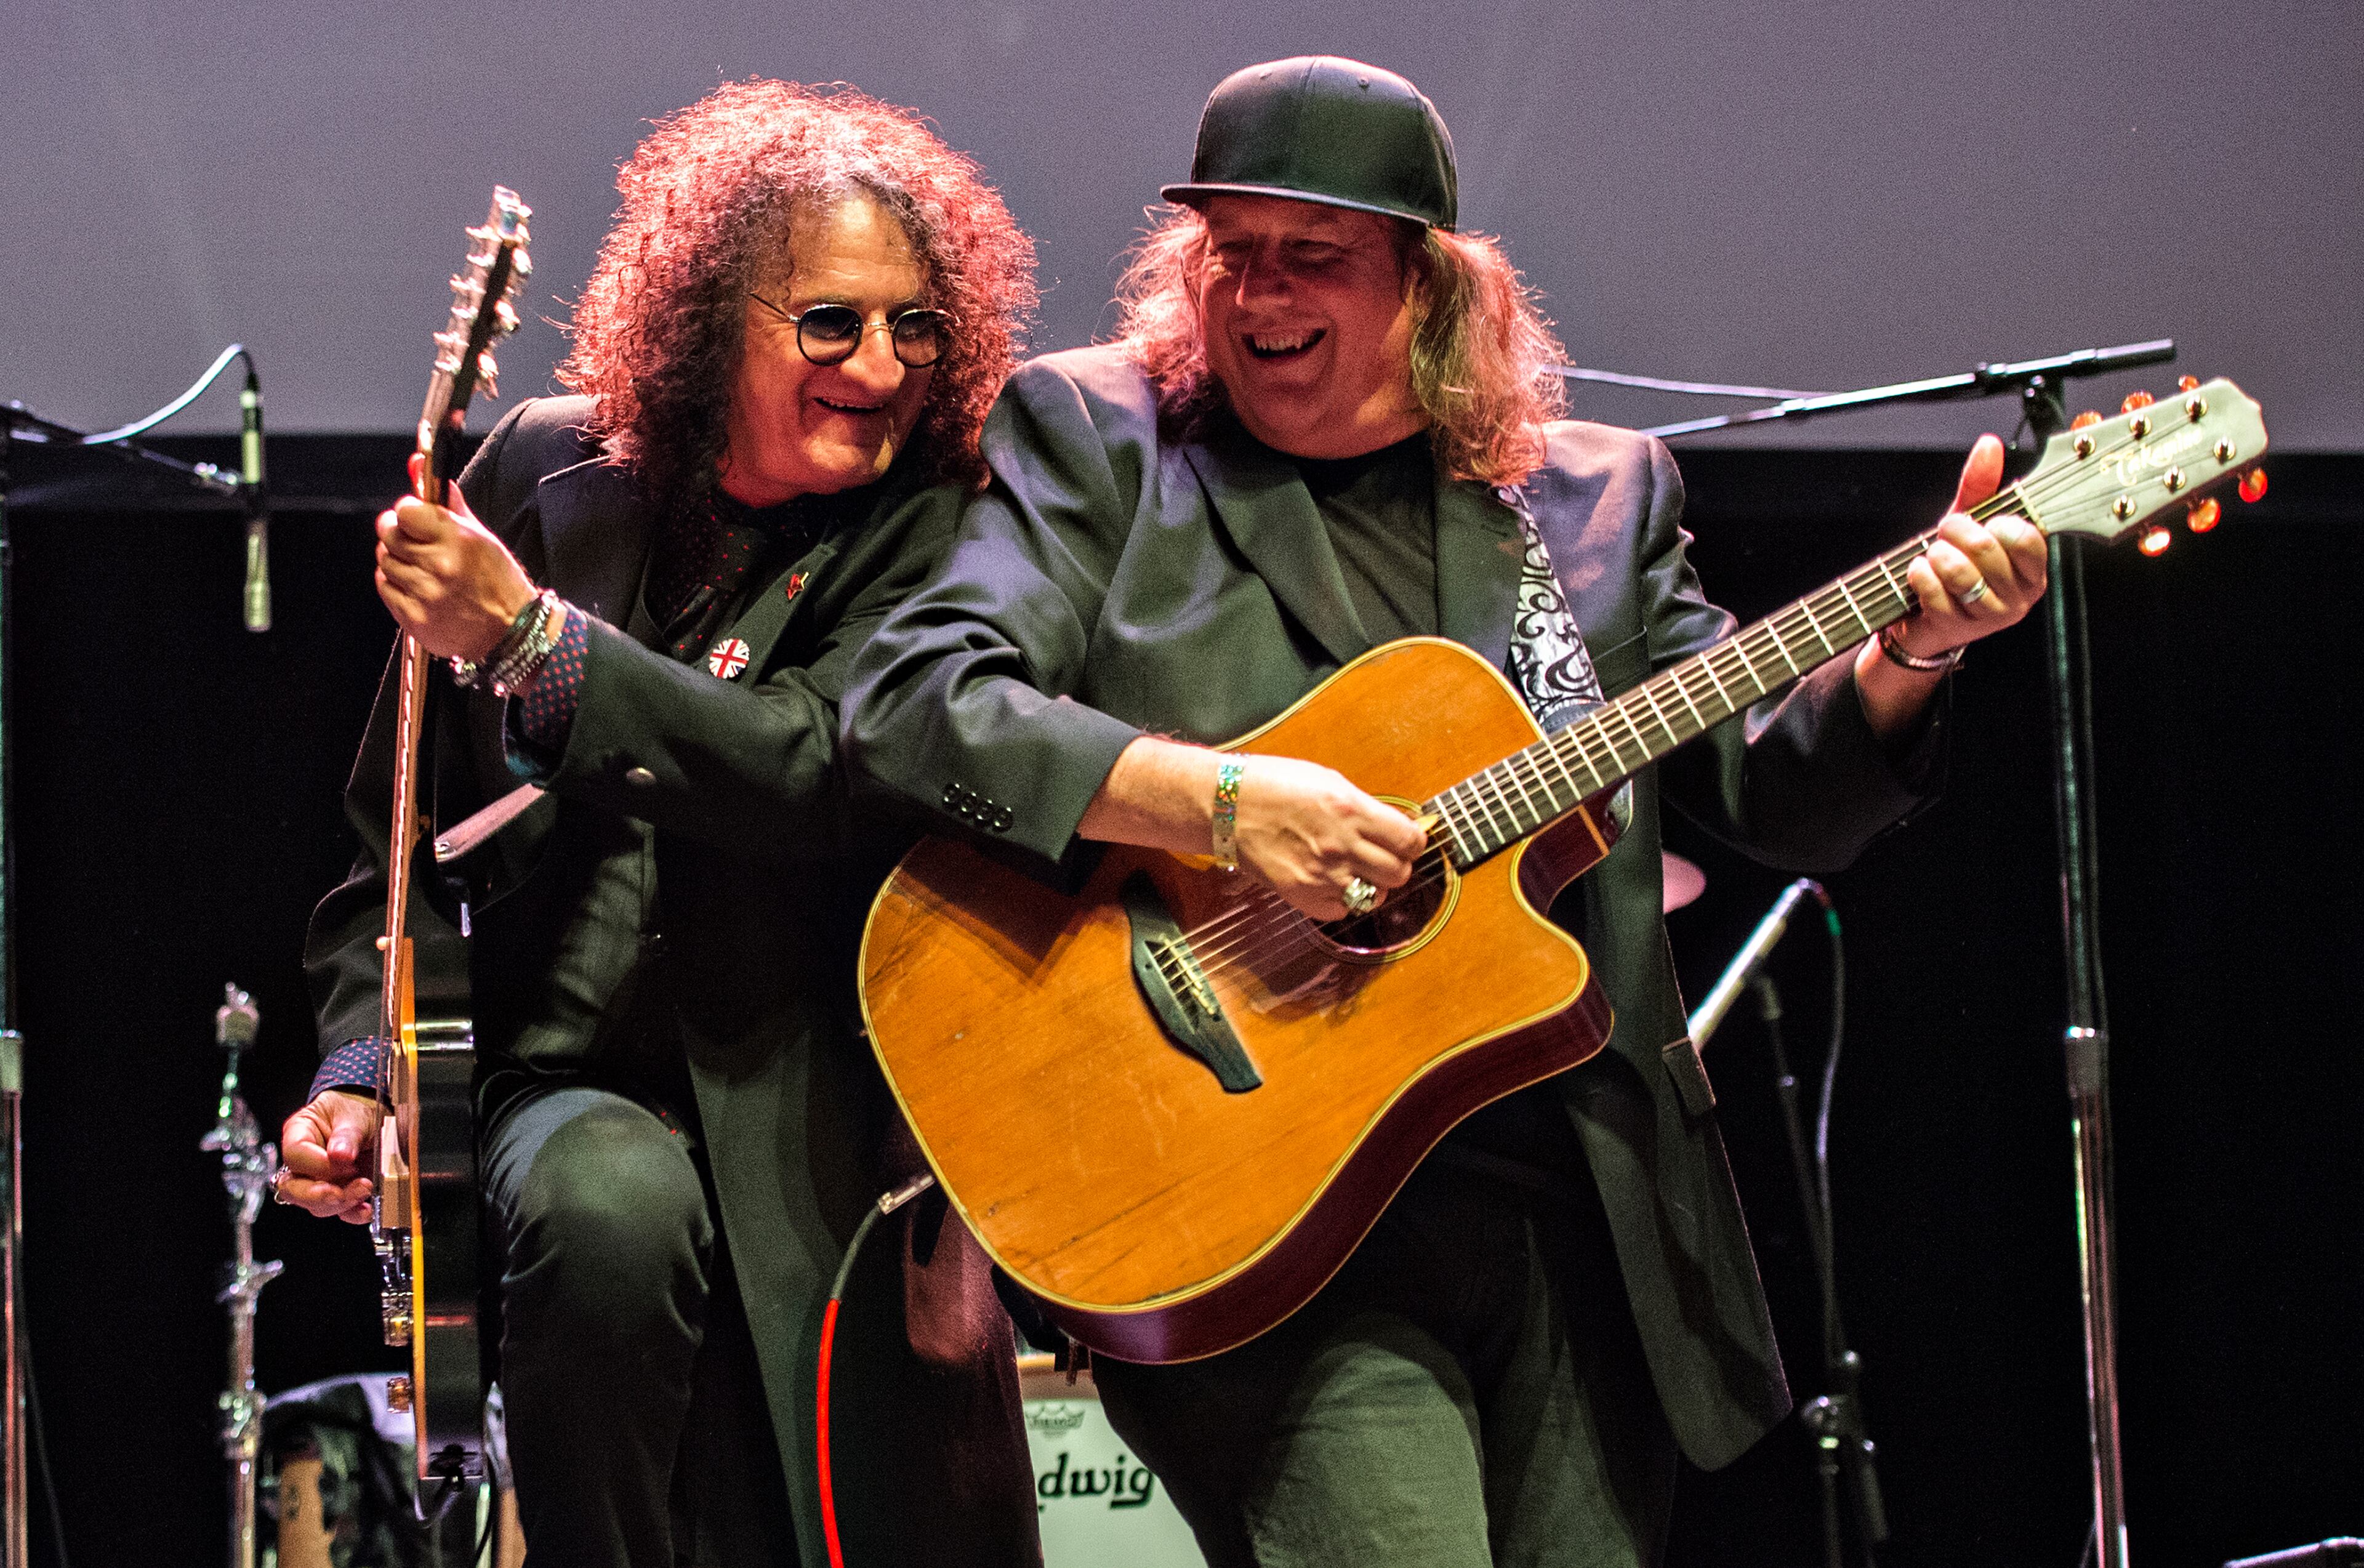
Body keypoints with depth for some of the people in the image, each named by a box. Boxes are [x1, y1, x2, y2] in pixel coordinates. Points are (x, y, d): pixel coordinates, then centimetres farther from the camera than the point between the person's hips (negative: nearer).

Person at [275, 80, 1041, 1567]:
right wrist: (363, 1069, 0)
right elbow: (407, 824, 13)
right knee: (613, 1209, -33)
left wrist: (529, 637, -26)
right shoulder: (550, 472, 6)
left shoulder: (933, 529, -3)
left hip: (825, 1096, 0)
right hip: (575, 1074, 1)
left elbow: (821, 776, -22)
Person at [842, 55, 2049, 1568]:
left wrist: (1908, 652, -8)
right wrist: (1217, 799, -20)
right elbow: (909, 696, -9)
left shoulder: (1598, 495, 14)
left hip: (1579, 1204, 4)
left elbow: (1781, 797, 12)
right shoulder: (1099, 439, 5)